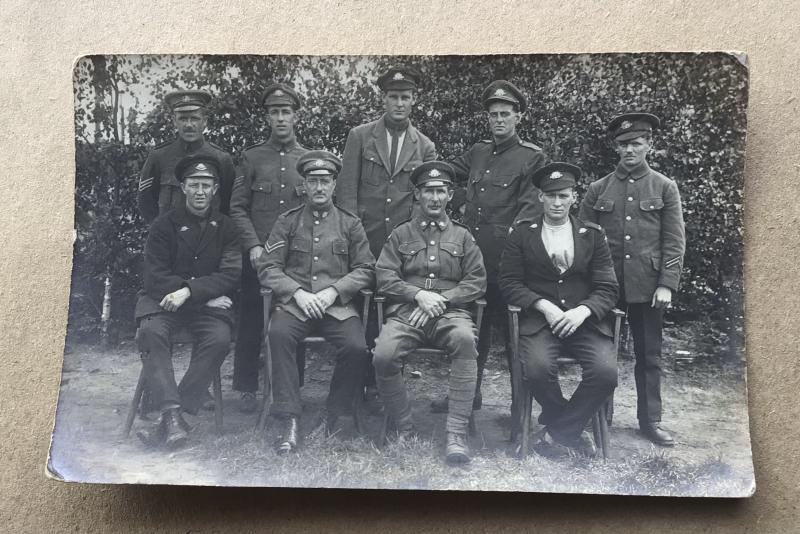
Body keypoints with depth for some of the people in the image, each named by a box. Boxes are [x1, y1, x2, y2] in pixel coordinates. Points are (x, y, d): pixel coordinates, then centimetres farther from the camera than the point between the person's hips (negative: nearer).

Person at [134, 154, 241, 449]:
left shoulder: (225, 228, 10)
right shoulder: (165, 224, 7)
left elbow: (230, 275, -2)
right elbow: (155, 275, -2)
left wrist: (189, 291, -19)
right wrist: (208, 297, -10)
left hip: (209, 303, 0)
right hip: (164, 299, 0)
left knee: (220, 338, -30)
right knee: (151, 332, -32)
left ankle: (167, 420, -28)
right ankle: (173, 413, -36)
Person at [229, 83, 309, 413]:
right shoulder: (252, 157, 7)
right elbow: (238, 208, 4)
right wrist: (253, 246, -8)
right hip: (257, 253, 0)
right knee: (251, 322, 3)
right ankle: (247, 389, 15)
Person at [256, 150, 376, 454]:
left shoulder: (350, 224, 13)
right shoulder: (287, 222, 13)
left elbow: (366, 269, 8)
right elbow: (267, 267, 5)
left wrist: (333, 291, -9)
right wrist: (298, 293, -11)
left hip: (338, 305, 0)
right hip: (295, 303, 0)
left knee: (356, 347, -27)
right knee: (279, 334, -32)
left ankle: (332, 416, -4)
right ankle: (289, 422, -26)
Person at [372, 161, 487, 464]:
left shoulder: (462, 236, 19)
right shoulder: (400, 234, 18)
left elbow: (477, 282, 10)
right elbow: (384, 279, 7)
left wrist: (441, 299, -6)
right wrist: (419, 295, -10)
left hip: (449, 312, 0)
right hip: (405, 313, 0)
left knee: (465, 339, -36)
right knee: (383, 356, -30)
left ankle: (457, 434, -31)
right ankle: (404, 429, -7)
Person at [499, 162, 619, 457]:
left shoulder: (593, 234, 12)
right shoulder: (522, 233, 9)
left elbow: (607, 288, 7)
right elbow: (509, 282, 3)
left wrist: (582, 311, -14)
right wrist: (543, 306, -13)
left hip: (585, 320, 1)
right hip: (538, 320, -1)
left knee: (606, 372, -26)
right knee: (538, 370, -30)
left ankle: (558, 429, -2)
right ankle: (572, 429, 0)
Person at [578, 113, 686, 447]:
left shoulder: (665, 187, 4)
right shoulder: (598, 190, 6)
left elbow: (674, 241, 1)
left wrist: (666, 284, -8)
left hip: (647, 285, -1)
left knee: (649, 355, 8)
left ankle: (650, 420, 19)